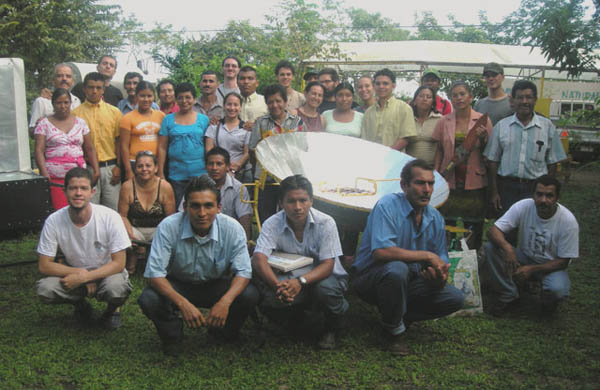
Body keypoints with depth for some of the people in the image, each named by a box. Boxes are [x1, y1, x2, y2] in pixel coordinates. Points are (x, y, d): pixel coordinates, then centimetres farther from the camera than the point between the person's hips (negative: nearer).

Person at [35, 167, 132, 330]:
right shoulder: (54, 221, -16)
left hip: (107, 272, -2)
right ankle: (80, 305, 8)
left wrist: (83, 277, -28)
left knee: (117, 288, -36)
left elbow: (118, 263, -19)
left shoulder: (110, 217, -22)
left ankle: (112, 309, 4)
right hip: (73, 273, 3)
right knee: (44, 289, -26)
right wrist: (80, 272, -23)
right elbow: (44, 266, -11)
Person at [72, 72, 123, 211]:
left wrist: (118, 166, -1)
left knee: (113, 208, 6)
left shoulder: (114, 112, 7)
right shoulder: (76, 113, 2)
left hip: (110, 167, 1)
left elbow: (119, 141, 7)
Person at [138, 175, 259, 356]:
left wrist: (225, 301, -39)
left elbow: (243, 271, -18)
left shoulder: (232, 229, -20)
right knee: (148, 299, -31)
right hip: (177, 285, -1)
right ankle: (172, 334, 4)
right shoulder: (168, 227, -24)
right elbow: (154, 273, -26)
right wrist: (183, 304, -41)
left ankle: (223, 332, 8)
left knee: (249, 295, -25)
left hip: (216, 285, 1)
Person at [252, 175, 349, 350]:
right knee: (269, 297, -29)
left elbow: (327, 265, -23)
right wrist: (278, 285, -46)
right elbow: (259, 258, -26)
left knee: (325, 289, -37)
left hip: (322, 277, -1)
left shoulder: (325, 222, -18)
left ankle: (332, 328, 0)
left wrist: (301, 281, -42)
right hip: (291, 279, 2)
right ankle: (295, 319, 10)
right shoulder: (272, 224, -14)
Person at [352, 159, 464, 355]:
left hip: (409, 281, 6)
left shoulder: (435, 218, 1)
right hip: (371, 278, -6)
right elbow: (380, 251, -33)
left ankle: (401, 316, 7)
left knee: (455, 298, -10)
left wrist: (439, 278, -24)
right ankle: (393, 331, -14)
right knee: (397, 269, -38)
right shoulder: (388, 206, -19)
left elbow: (441, 262, 2)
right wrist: (427, 256, -27)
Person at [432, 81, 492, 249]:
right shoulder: (443, 122, 5)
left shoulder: (482, 121, 0)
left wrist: (483, 139, -14)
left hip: (474, 183, -1)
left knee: (473, 226, 5)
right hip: (450, 182, 1)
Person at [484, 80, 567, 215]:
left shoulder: (547, 126, 4)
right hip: (507, 187, 0)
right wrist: (494, 192, 1)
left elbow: (552, 163, 7)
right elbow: (493, 161, 6)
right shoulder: (501, 126, 4)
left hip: (536, 188, 0)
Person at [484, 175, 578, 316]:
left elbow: (563, 262, -16)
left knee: (557, 289, -36)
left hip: (551, 266, -2)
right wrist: (506, 247, -44)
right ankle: (508, 295, -8)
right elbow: (493, 230, -23)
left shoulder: (568, 221, -22)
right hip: (524, 259, 2)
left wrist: (531, 269, -27)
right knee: (490, 246, -24)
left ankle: (549, 301, 4)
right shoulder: (523, 207, -19)